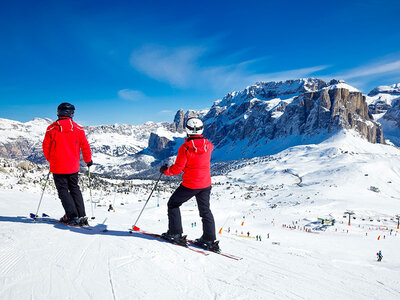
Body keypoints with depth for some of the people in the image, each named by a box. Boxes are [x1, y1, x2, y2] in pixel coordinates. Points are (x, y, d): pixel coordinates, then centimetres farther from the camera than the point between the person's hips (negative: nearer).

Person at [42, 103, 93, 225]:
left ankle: (72, 216, -4)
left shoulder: (52, 129, -6)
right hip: (73, 166, 2)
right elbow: (85, 146, 1)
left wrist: (50, 159, 18)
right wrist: (88, 160, 15)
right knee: (74, 189, 15)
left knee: (63, 190, 5)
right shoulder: (78, 129, -3)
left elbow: (46, 147, 0)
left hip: (58, 166, -2)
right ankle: (82, 216, 11)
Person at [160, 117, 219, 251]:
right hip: (206, 184, 5)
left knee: (173, 204, 16)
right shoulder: (208, 145, -3)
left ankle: (175, 233, 16)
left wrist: (165, 170, 4)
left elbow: (177, 169, -14)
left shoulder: (185, 148, -17)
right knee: (205, 210, 17)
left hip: (190, 185, -5)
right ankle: (209, 239, 14)